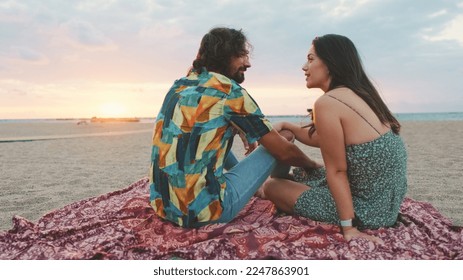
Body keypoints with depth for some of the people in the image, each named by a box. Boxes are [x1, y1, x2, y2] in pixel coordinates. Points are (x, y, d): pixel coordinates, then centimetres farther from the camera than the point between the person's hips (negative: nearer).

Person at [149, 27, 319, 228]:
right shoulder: (229, 91, -12)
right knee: (277, 146, 6)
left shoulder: (180, 85, 8)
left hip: (162, 204, 8)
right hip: (203, 210, -7)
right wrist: (312, 165, 14)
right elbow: (284, 152, -6)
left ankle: (253, 183, 45)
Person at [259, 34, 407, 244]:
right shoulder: (359, 95, 6)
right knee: (300, 174, 25)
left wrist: (349, 228, -13)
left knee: (272, 187, 6)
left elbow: (336, 171, -18)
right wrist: (286, 126, 21)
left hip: (368, 209, -8)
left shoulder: (327, 102, -20)